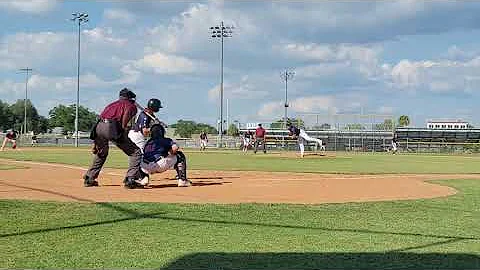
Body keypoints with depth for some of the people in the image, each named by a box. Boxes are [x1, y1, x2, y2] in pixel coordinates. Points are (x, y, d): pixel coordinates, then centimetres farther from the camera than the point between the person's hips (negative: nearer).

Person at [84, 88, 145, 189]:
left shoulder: (111, 104, 35)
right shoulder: (131, 105, 19)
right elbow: (127, 113, -8)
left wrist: (96, 143, 30)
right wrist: (123, 129, -12)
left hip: (98, 126, 7)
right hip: (113, 127, -6)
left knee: (101, 153, 32)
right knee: (135, 152, 4)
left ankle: (89, 178, 34)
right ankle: (130, 180, -7)